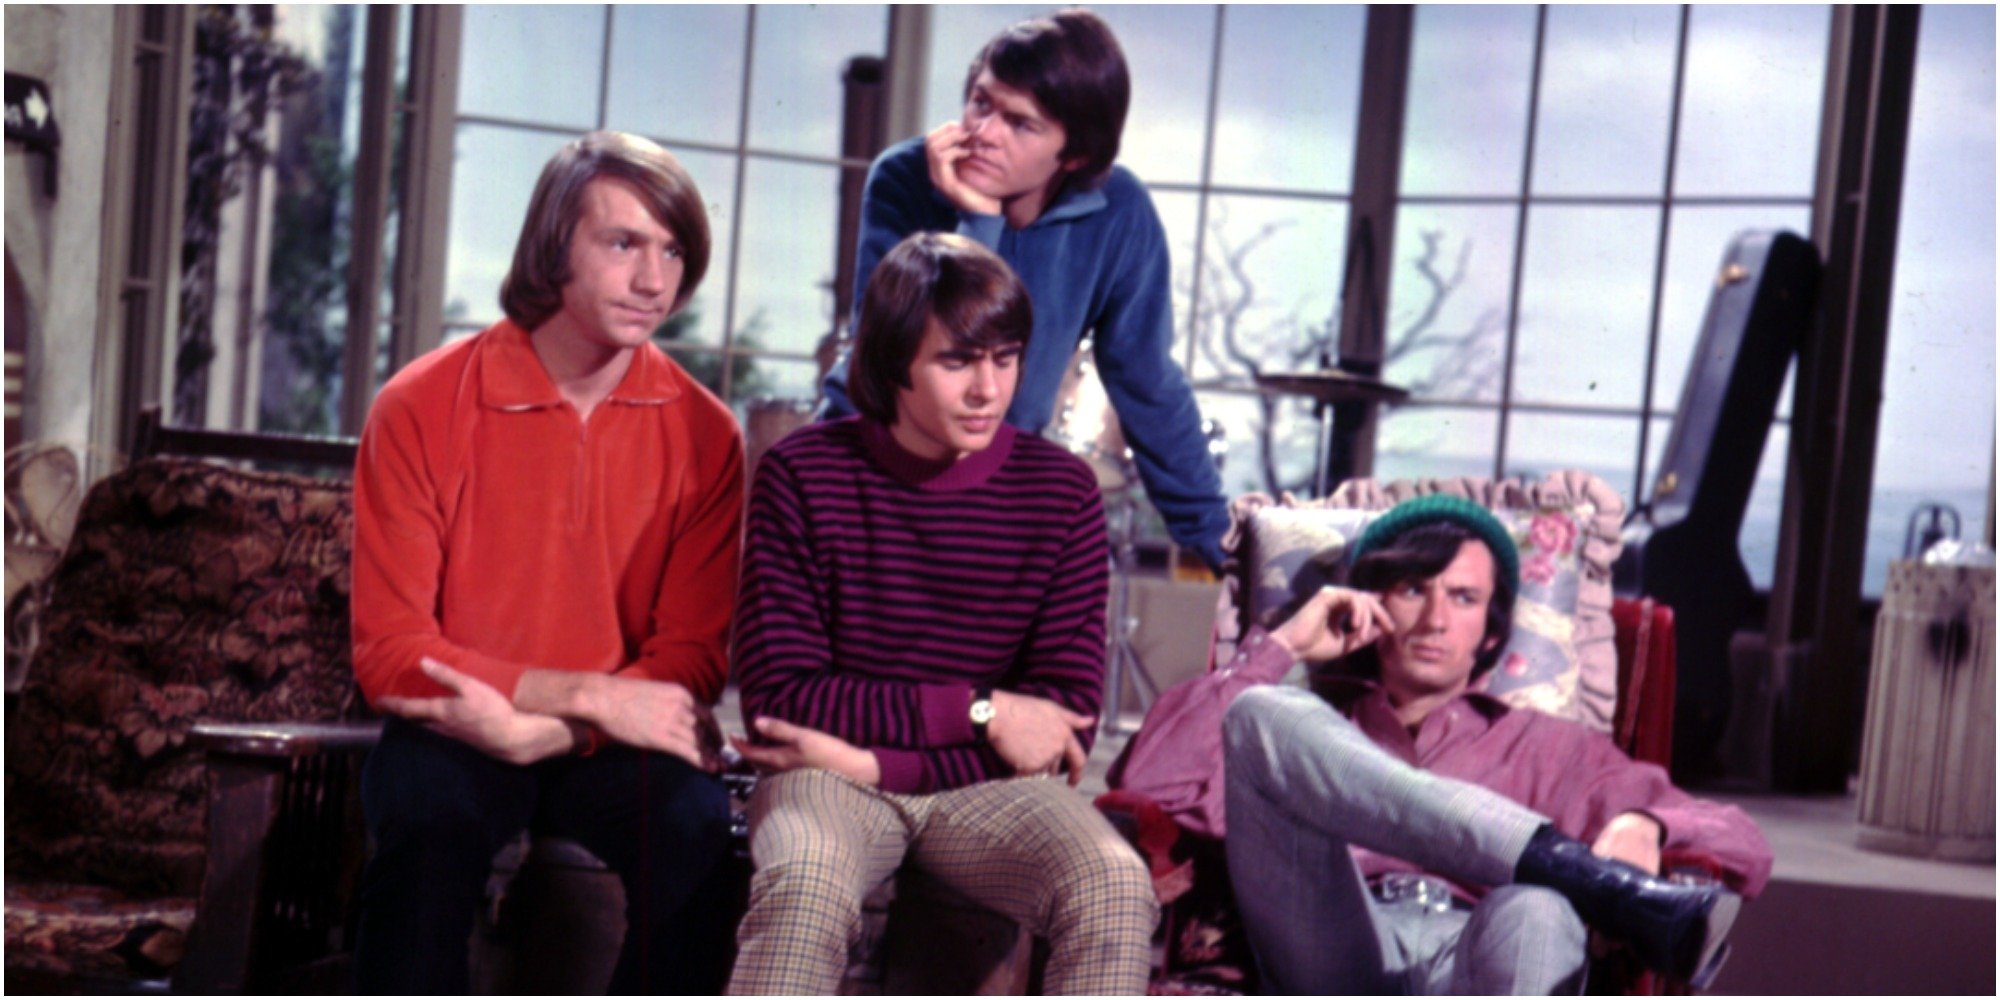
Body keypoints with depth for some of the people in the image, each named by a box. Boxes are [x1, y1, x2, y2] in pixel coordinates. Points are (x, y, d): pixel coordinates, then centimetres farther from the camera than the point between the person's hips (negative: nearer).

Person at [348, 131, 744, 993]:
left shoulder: (703, 434, -2)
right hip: (455, 730, -1)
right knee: (428, 810, -33)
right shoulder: (420, 408, -7)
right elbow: (389, 652, -10)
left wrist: (541, 729, -21)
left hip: (612, 747, 1)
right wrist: (591, 695, -18)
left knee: (694, 823, -29)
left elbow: (691, 661, -3)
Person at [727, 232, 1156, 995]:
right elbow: (779, 697, -9)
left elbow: (1067, 721, -3)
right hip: (829, 778, -2)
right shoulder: (804, 475, -5)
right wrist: (981, 713, -14)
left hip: (988, 789, 2)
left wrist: (874, 759, -14)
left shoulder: (1060, 493, -1)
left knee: (1116, 888, -27)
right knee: (804, 890, -35)